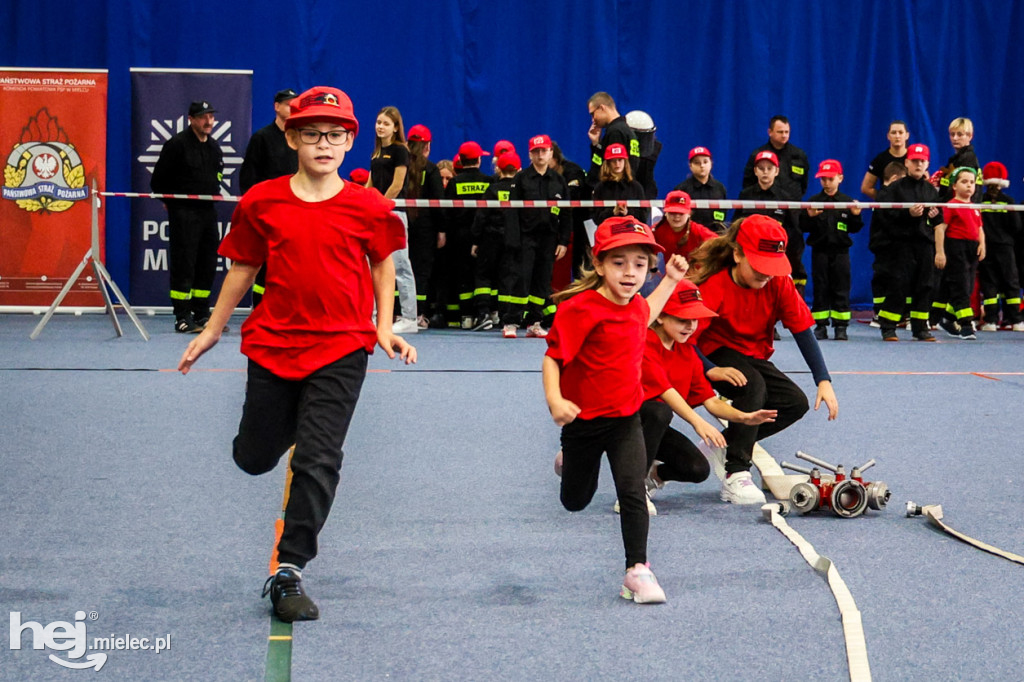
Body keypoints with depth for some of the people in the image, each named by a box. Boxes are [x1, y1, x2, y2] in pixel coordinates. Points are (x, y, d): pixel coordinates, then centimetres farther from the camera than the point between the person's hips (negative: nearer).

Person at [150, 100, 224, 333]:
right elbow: (158, 180, -6)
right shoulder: (177, 144, -10)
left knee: (208, 264, 9)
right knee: (183, 265, -6)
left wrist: (213, 196, 15)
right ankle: (182, 318, -2)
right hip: (183, 212, -7)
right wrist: (170, 201, 0)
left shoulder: (214, 147, 13)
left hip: (208, 211, 7)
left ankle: (202, 315, 17)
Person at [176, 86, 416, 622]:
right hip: (273, 343, 2)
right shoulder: (262, 203, -2)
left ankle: (289, 572, 2)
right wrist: (213, 329, 15)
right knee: (254, 458, 12)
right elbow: (243, 267, 10)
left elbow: (383, 265, 11)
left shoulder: (368, 208, -4)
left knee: (317, 461, -8)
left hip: (341, 348, -2)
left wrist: (384, 329, 2)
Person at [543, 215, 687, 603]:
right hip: (583, 420, -4)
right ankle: (569, 461, 53)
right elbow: (552, 357, -22)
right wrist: (554, 399, -39)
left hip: (625, 418, 4)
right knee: (575, 502, 18)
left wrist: (671, 279, 22)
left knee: (633, 492, -14)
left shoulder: (635, 304, 1)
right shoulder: (581, 308, -22)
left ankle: (636, 571, -5)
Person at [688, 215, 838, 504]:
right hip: (716, 355, -6)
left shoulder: (779, 283, -13)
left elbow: (802, 330, -10)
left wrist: (824, 381, -18)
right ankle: (736, 473, -28)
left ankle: (723, 446, 0)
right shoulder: (713, 285, -25)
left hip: (754, 358, 6)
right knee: (752, 385, -34)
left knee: (795, 403, -12)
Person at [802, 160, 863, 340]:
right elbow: (803, 227, -2)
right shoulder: (813, 202, 3)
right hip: (820, 252, 0)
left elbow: (854, 229, 4)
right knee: (820, 289, 2)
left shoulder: (847, 202, 4)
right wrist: (810, 217, -20)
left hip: (840, 251, 0)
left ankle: (841, 326, 6)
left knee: (841, 289, 1)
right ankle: (820, 325, 7)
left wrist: (856, 216, -14)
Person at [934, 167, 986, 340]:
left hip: (972, 249, 8)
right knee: (960, 286, -8)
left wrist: (982, 244, 1)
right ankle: (966, 325, -8)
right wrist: (939, 251, -18)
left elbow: (979, 228, 20)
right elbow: (940, 228, -13)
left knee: (968, 287, 10)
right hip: (955, 247, -8)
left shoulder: (975, 208, 15)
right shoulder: (951, 206, -7)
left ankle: (948, 320, 23)